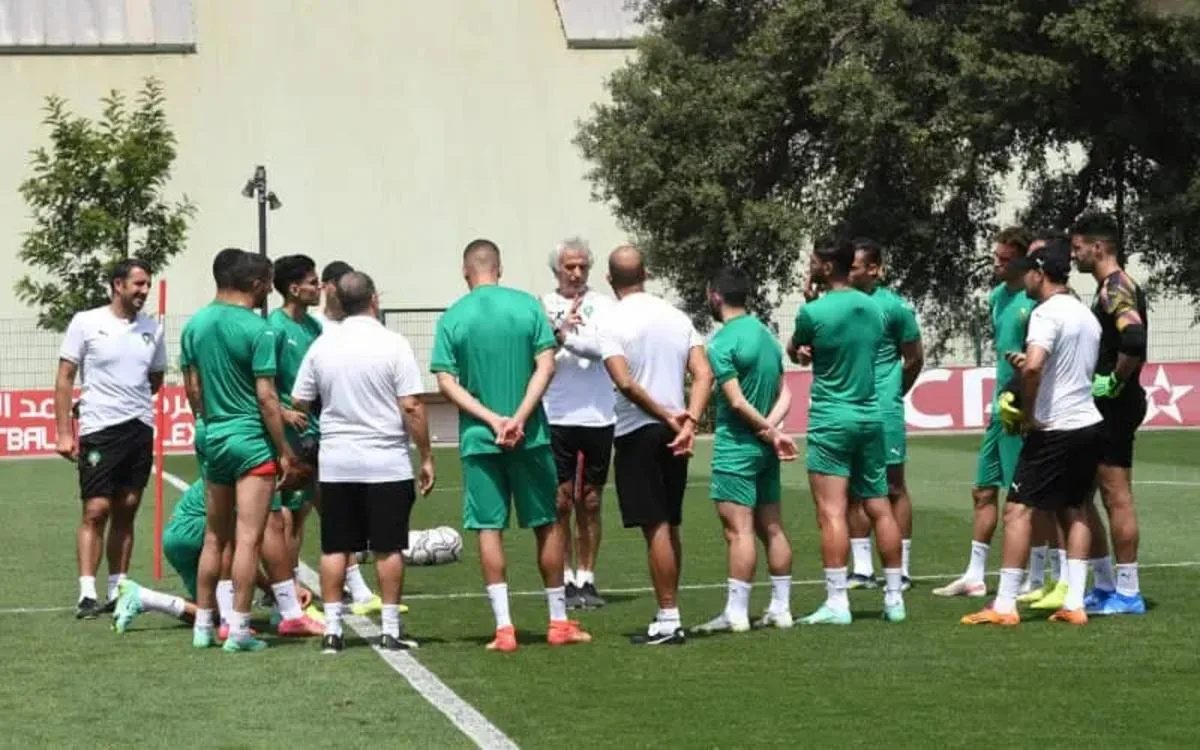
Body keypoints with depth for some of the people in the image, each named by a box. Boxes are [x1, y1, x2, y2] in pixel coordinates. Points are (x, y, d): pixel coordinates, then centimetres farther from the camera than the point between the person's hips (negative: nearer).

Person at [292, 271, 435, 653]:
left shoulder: (322, 346, 3)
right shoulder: (393, 345, -8)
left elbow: (298, 402, 7)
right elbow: (411, 407, -11)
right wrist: (426, 457, -4)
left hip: (336, 463, 3)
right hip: (387, 463, -3)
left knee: (334, 549, 7)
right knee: (388, 549, 3)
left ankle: (332, 629, 7)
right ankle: (391, 629, 5)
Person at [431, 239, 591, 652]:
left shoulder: (452, 318, -1)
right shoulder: (528, 306, 0)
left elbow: (446, 381, -7)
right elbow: (546, 366, -8)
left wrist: (491, 419, -10)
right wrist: (519, 418, -12)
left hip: (478, 438, 0)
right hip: (530, 436, 0)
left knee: (490, 529, 3)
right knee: (548, 524, 11)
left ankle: (504, 627, -1)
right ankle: (559, 622, 16)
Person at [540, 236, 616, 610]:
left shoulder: (602, 305, 5)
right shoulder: (543, 306, 2)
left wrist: (566, 338, -24)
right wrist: (560, 332, -25)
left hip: (598, 418, 2)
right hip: (557, 418, -2)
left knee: (590, 502, 8)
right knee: (561, 501, 0)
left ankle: (587, 579, 14)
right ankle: (565, 581, 6)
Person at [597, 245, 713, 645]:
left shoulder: (613, 322, -9)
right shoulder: (676, 317, 8)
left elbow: (625, 383, -19)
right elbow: (704, 374, -1)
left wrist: (666, 417, -13)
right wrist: (689, 421, -10)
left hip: (637, 432, -6)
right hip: (675, 432, 6)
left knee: (656, 527, -5)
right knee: (670, 526, 14)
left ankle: (668, 620, -5)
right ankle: (668, 615, 20)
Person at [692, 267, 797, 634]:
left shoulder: (723, 342, -13)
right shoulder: (766, 335, 12)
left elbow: (737, 401, -17)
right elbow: (784, 394, 10)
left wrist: (771, 433, -9)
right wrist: (770, 428, -5)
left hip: (736, 448, -8)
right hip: (764, 449, 8)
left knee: (739, 530, -7)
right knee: (772, 528, 11)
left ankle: (736, 612, -7)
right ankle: (780, 607, 14)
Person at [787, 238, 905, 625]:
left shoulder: (813, 312, -12)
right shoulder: (872, 307, 7)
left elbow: (794, 351, 4)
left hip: (831, 419, -6)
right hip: (871, 416, 6)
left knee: (831, 513, -7)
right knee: (879, 509, 11)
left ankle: (837, 602, -10)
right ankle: (894, 597, 14)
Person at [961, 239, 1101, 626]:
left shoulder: (1047, 313, -14)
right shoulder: (1086, 314, 14)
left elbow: (1033, 366, -28)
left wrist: (1027, 415, -15)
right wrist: (1024, 368, 17)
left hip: (1054, 428, -9)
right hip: (1088, 423, 9)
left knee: (1017, 509, -5)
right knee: (1074, 511, 13)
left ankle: (1004, 605, -8)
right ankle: (1074, 604, 9)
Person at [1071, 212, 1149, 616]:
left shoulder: (1116, 288, -15)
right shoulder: (1109, 288, 16)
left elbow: (1134, 340, -31)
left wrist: (1115, 382, -20)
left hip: (1116, 405, -11)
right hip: (1102, 407, 11)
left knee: (1116, 496, -6)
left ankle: (1128, 593, -1)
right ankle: (1105, 585, 20)